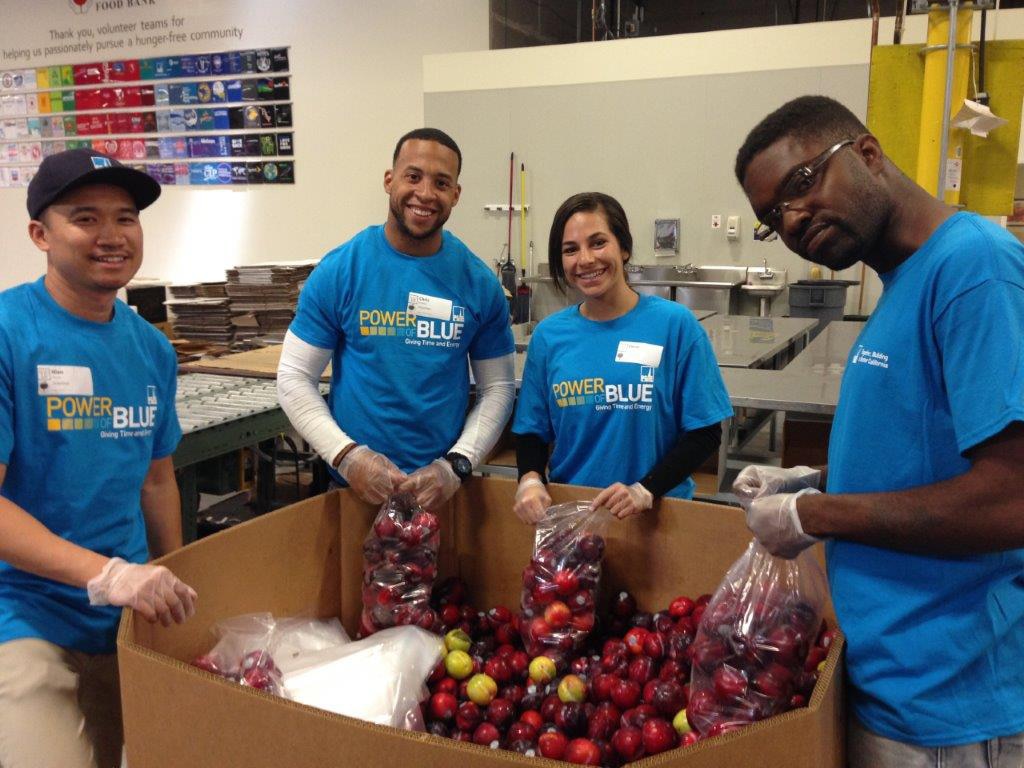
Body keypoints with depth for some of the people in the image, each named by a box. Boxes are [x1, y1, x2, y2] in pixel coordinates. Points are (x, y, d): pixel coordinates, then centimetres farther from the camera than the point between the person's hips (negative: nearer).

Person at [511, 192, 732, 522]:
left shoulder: (675, 324, -9)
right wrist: (530, 480, -12)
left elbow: (704, 432, -7)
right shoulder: (548, 335, 0)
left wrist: (646, 490, -18)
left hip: (657, 514, -3)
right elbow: (531, 431, 7)